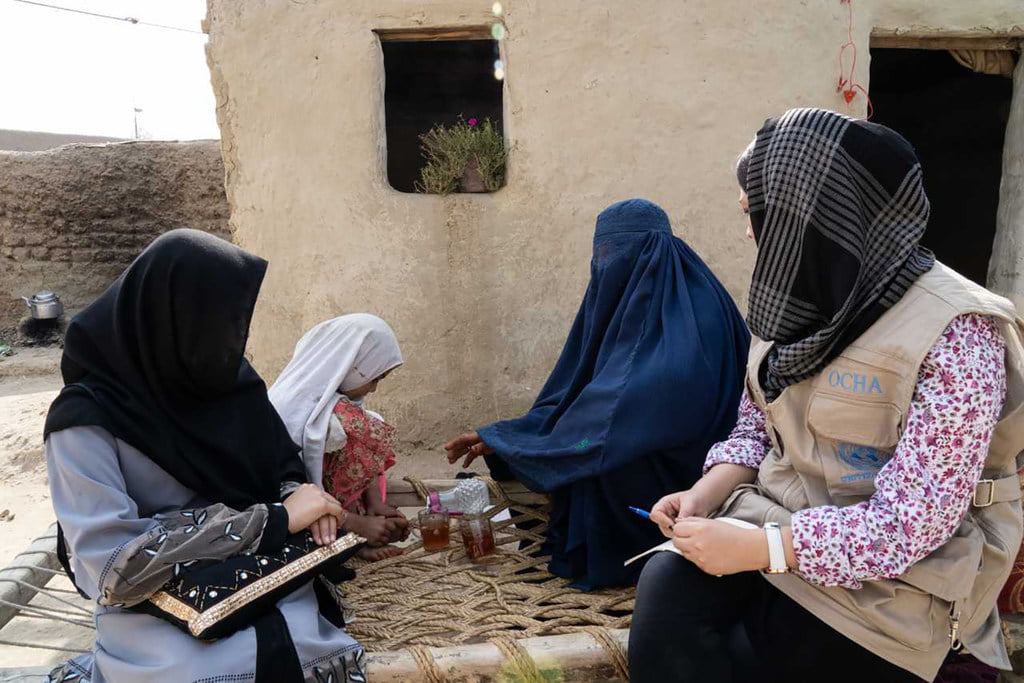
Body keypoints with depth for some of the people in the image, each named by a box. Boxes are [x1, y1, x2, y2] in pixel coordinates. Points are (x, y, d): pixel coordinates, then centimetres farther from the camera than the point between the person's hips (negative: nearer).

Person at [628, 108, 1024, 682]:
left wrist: (756, 548, -25)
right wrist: (706, 497, -8)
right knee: (667, 592, -23)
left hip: (895, 571, -5)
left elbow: (912, 521, -21)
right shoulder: (799, 301, 4)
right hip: (779, 519, 5)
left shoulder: (954, 336, -18)